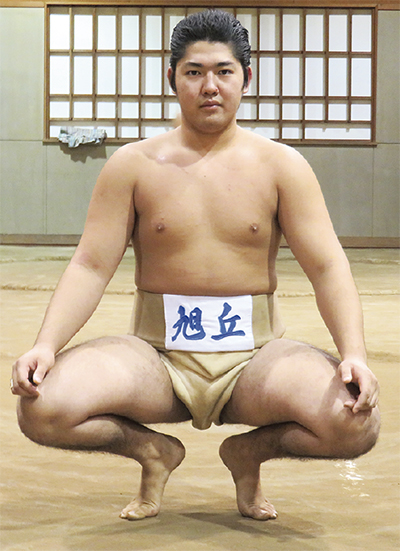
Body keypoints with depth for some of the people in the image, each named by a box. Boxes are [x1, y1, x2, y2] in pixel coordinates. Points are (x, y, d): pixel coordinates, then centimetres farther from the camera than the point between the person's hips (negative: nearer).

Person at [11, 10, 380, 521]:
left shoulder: (281, 166, 5)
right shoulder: (133, 165, 5)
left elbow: (327, 267, -1)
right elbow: (91, 267, 0)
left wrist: (353, 354, -19)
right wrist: (46, 345, -18)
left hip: (253, 358, 1)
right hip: (157, 358, 0)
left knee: (356, 423, -27)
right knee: (42, 409, -27)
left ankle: (250, 451, 8)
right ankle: (153, 451, 6)